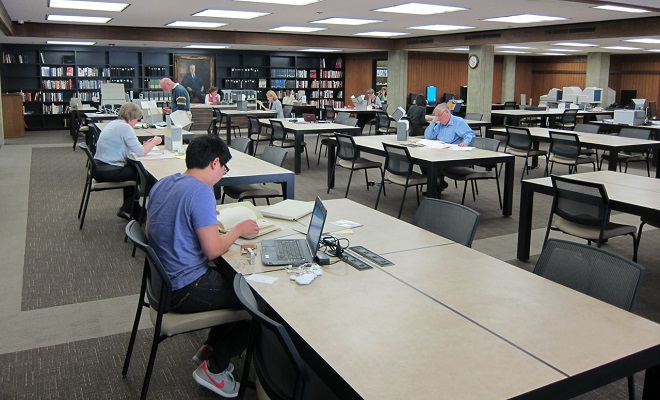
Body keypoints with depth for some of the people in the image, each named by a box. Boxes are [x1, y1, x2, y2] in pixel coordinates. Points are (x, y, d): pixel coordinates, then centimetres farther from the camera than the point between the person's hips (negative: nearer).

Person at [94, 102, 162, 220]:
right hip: (108, 171, -10)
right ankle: (127, 210, 12)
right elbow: (140, 152, -15)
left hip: (98, 168, 10)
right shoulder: (125, 127, -15)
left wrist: (144, 145, 16)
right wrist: (154, 142, 1)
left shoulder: (112, 124, 14)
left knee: (132, 169, 29)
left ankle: (128, 208, 33)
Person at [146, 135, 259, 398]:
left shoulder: (162, 184, 5)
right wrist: (238, 230, -6)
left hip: (163, 280, 9)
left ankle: (209, 348, 32)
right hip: (183, 291, -9)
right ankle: (214, 369, 16)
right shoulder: (201, 191, -23)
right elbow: (213, 250, -23)